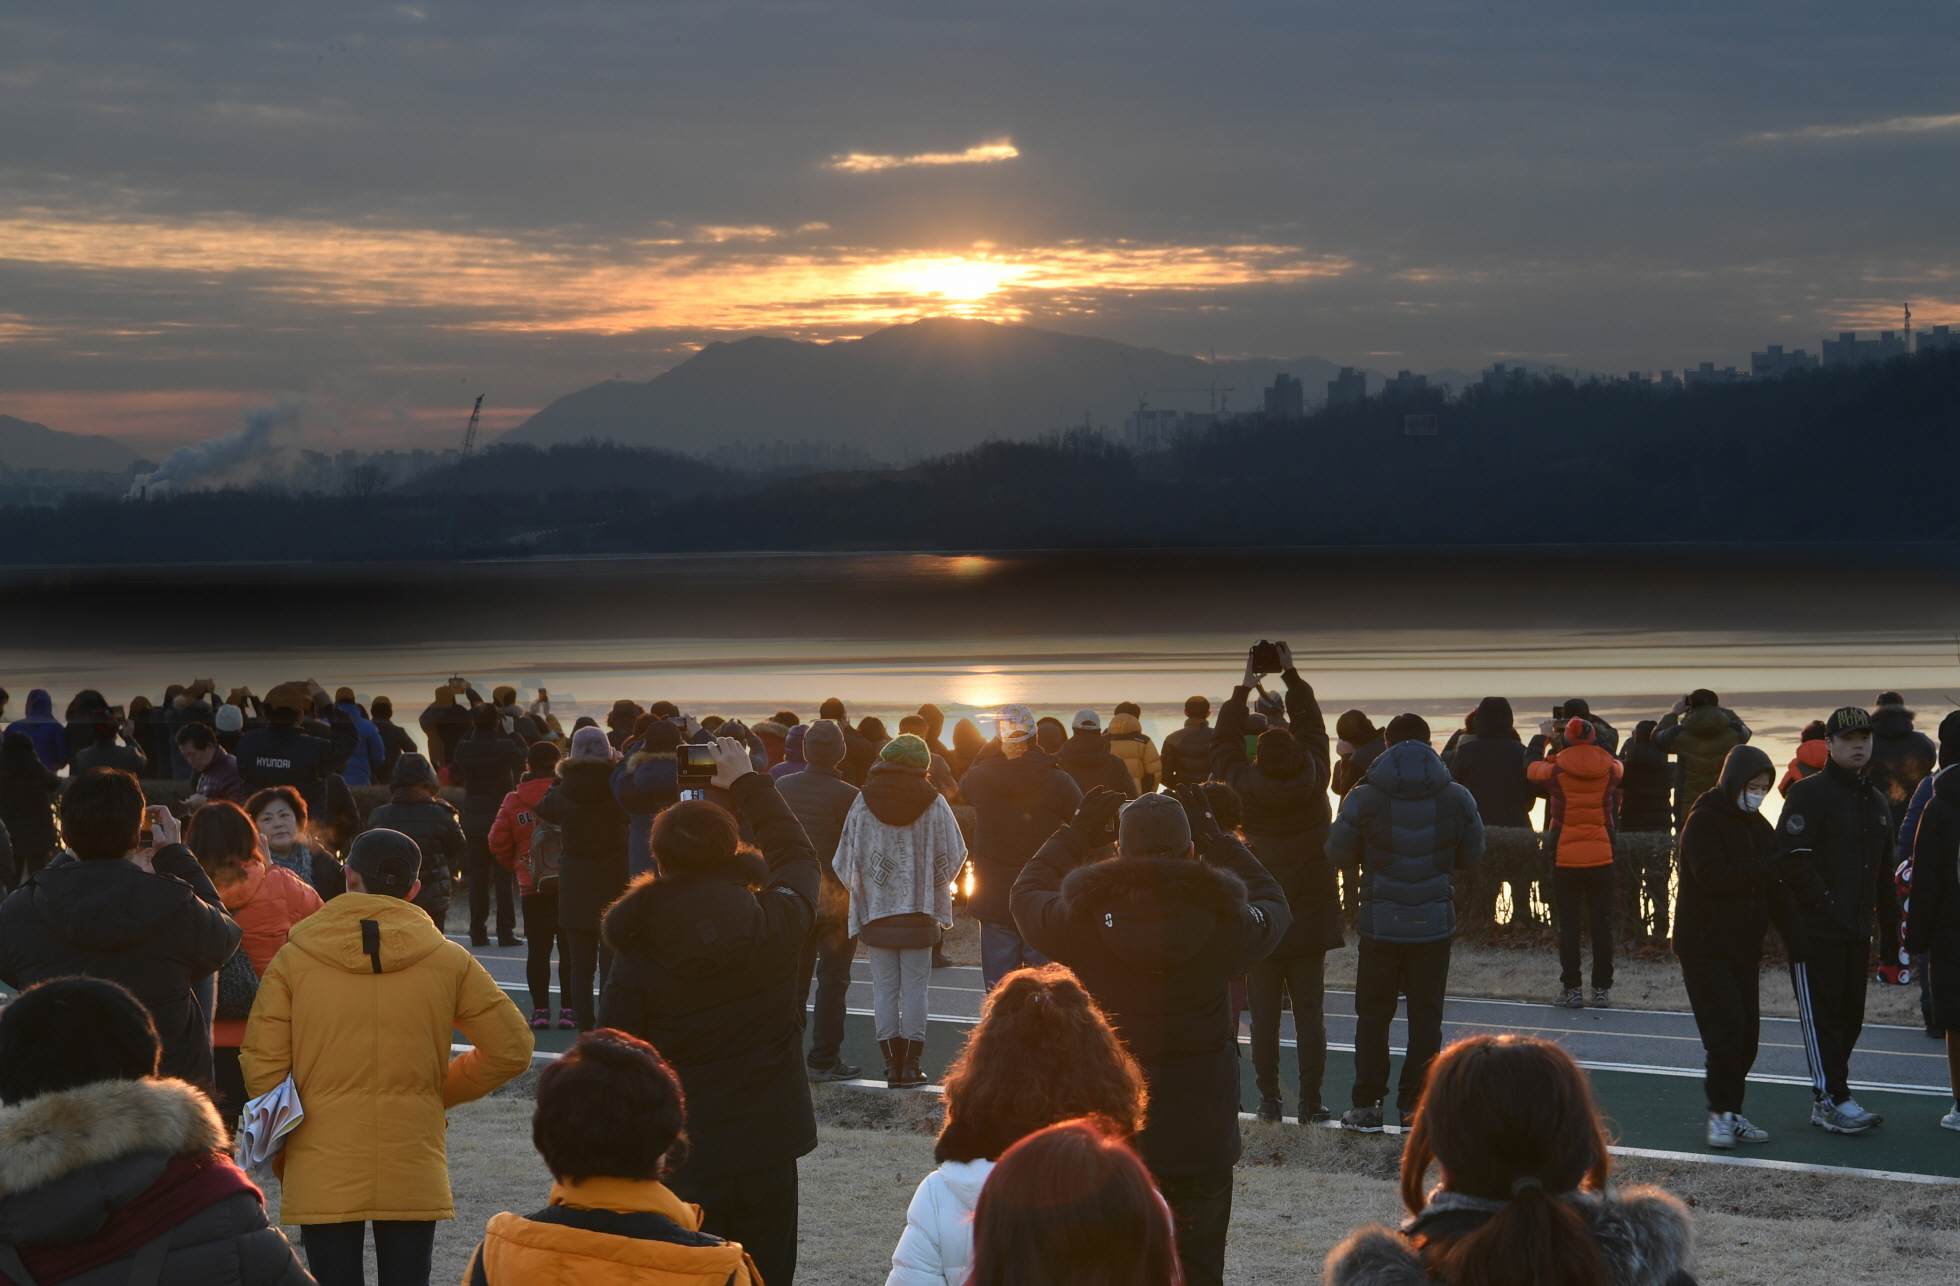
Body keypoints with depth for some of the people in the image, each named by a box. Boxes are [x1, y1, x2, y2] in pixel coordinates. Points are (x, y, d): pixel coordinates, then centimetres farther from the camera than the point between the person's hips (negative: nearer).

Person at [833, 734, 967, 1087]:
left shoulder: (863, 803, -3)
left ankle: (892, 1063, 6)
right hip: (920, 913, -1)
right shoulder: (934, 804, -6)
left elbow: (846, 862, 2)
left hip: (876, 912, 1)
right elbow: (953, 857, 1)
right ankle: (911, 1065, 4)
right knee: (915, 988, 5)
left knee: (884, 988, 7)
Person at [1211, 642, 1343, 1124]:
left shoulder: (1245, 787, -11)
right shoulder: (1312, 781, -8)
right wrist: (1292, 676, 14)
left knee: (1264, 1015, 5)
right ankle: (1310, 1101, 4)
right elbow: (1312, 726, 6)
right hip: (1310, 919, 1)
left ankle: (1269, 1099, 6)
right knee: (1310, 1013, 4)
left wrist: (1244, 687, 11)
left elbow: (1225, 744, 6)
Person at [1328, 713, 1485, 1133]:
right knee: (1426, 1015, 9)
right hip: (1435, 923, 1)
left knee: (1373, 1015, 9)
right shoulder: (1457, 798, -5)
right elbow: (1472, 856, 5)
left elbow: (1338, 853, -1)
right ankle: (1416, 1104, 10)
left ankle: (1367, 1106, 9)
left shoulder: (1363, 798, -9)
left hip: (1381, 924, -1)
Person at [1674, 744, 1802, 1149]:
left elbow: (1775, 889, 10)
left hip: (1745, 946, 7)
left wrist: (1794, 938, -3)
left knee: (1748, 1030, 6)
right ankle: (1722, 1113, -7)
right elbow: (1711, 875, -24)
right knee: (1727, 1027, -14)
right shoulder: (1703, 822, -10)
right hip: (1705, 945, -7)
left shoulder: (1759, 826, 12)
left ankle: (1730, 1113, 15)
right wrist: (1765, 869, -23)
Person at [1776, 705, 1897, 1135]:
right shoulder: (1809, 794, -7)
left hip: (1857, 931, 8)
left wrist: (1890, 925, 18)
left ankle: (1828, 1099, 16)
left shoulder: (1877, 802, 18)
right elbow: (1791, 858, -16)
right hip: (1814, 929, -8)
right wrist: (1823, 903, -21)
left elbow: (1883, 872, 24)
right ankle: (1833, 1100, -4)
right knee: (1822, 1015, -6)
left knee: (1850, 1016, 9)